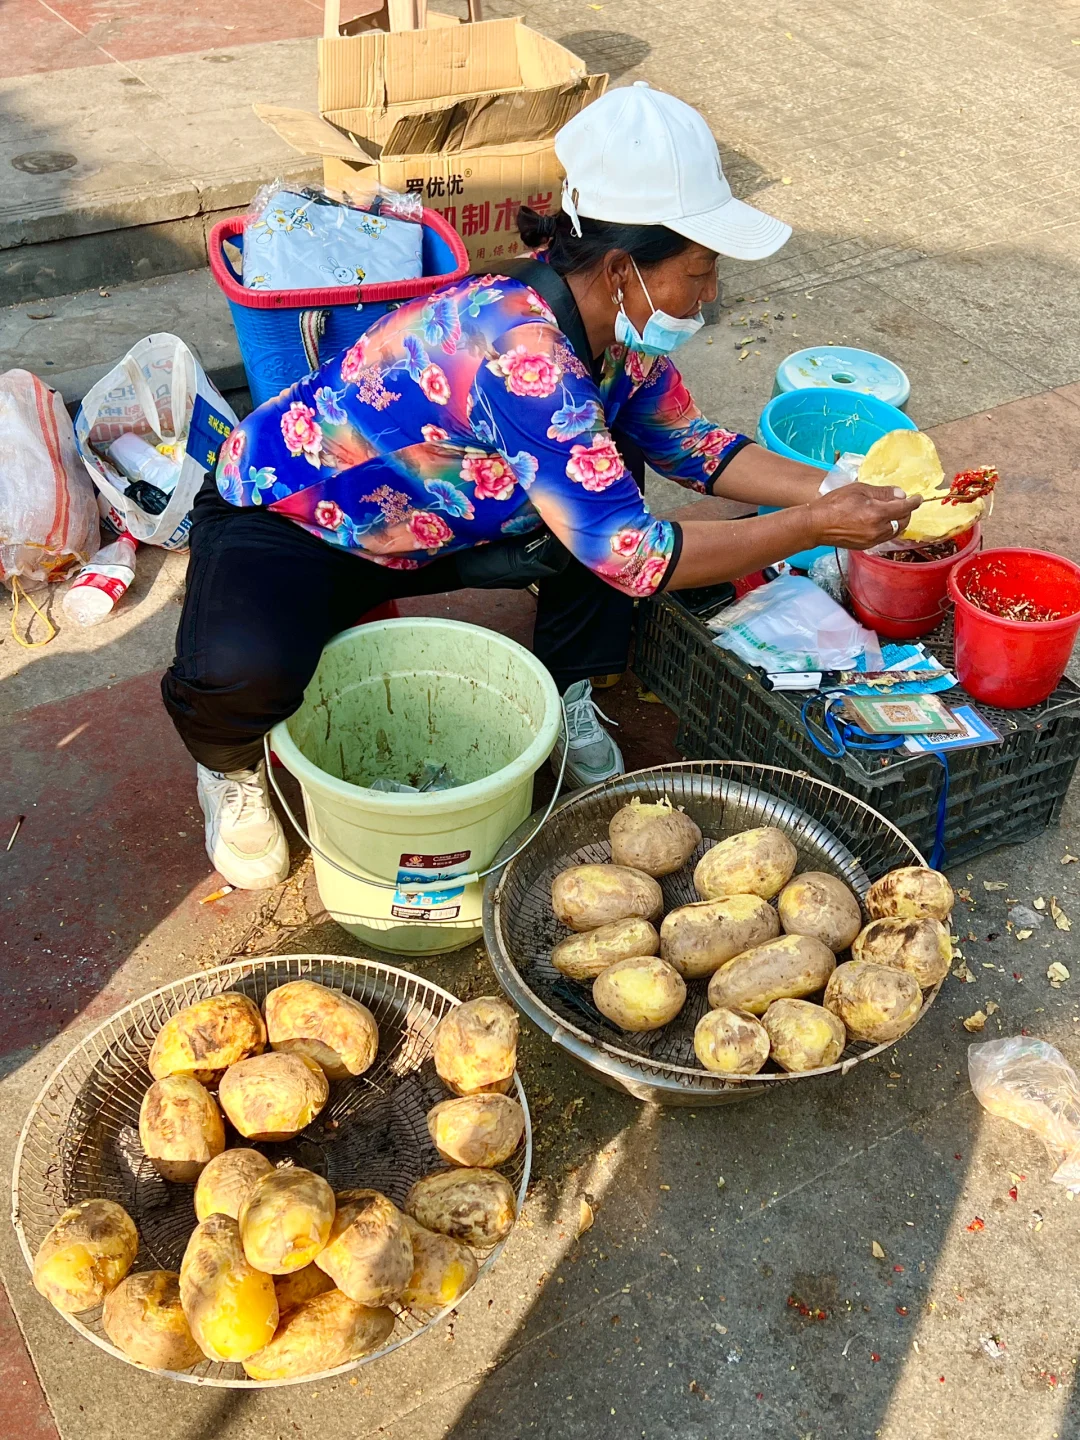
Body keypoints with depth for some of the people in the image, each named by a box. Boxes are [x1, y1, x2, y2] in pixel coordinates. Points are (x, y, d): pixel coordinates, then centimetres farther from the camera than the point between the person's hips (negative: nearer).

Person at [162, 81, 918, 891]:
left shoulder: (616, 327, -11)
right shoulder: (521, 348, -37)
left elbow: (692, 447, 6)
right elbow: (634, 558, -34)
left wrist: (830, 490, -6)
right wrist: (812, 528, -26)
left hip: (421, 513, 8)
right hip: (283, 519, -8)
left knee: (602, 478, -6)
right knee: (247, 672, -36)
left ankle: (566, 703, 11)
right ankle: (234, 763, 1)